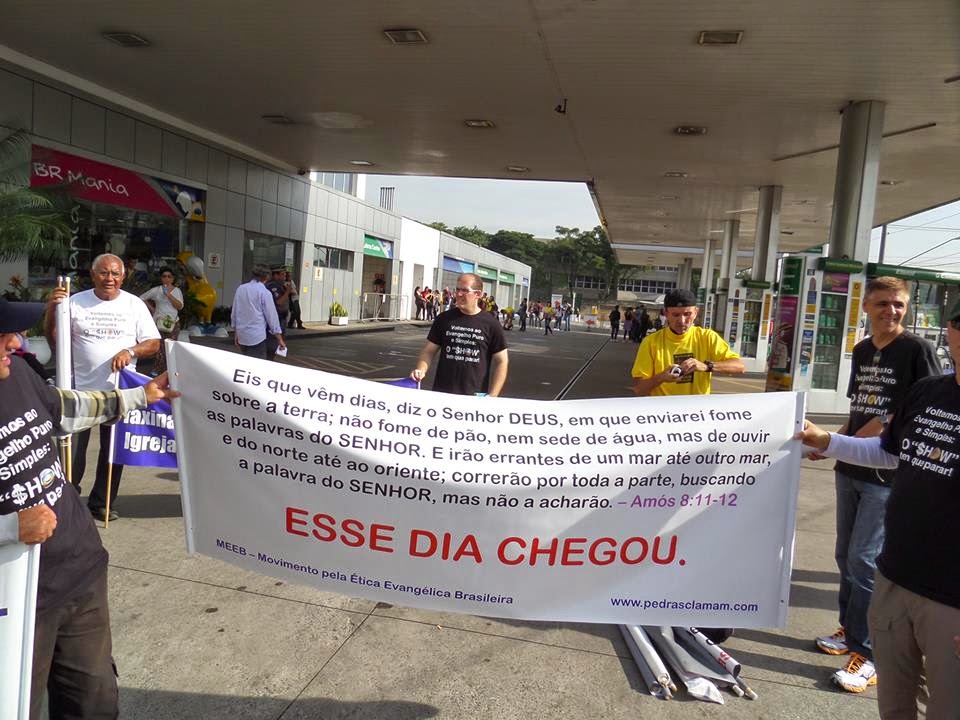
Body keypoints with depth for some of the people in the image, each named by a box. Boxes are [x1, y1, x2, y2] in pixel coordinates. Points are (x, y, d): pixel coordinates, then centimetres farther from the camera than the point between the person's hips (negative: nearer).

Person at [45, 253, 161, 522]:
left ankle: (101, 503, 26)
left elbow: (154, 343, 1)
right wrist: (51, 310, -14)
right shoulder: (75, 302, 0)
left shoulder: (134, 304, 2)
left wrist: (130, 351, -17)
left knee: (113, 450, 11)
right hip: (80, 389, -1)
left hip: (119, 390, 1)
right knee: (72, 449, 3)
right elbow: (55, 341, 0)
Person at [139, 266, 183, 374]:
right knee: (161, 351, -8)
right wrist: (152, 309, 2)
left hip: (173, 323, 2)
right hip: (159, 323, -2)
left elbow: (180, 306, -5)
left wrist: (169, 294, -12)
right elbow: (142, 298, 8)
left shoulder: (177, 290, 8)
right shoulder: (156, 290, 2)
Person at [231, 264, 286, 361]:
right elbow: (272, 316, -8)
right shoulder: (265, 292, -10)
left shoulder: (240, 289, 7)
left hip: (242, 336, 6)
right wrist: (279, 339, -2)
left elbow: (234, 313, 14)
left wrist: (236, 333, 24)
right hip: (257, 337, -6)